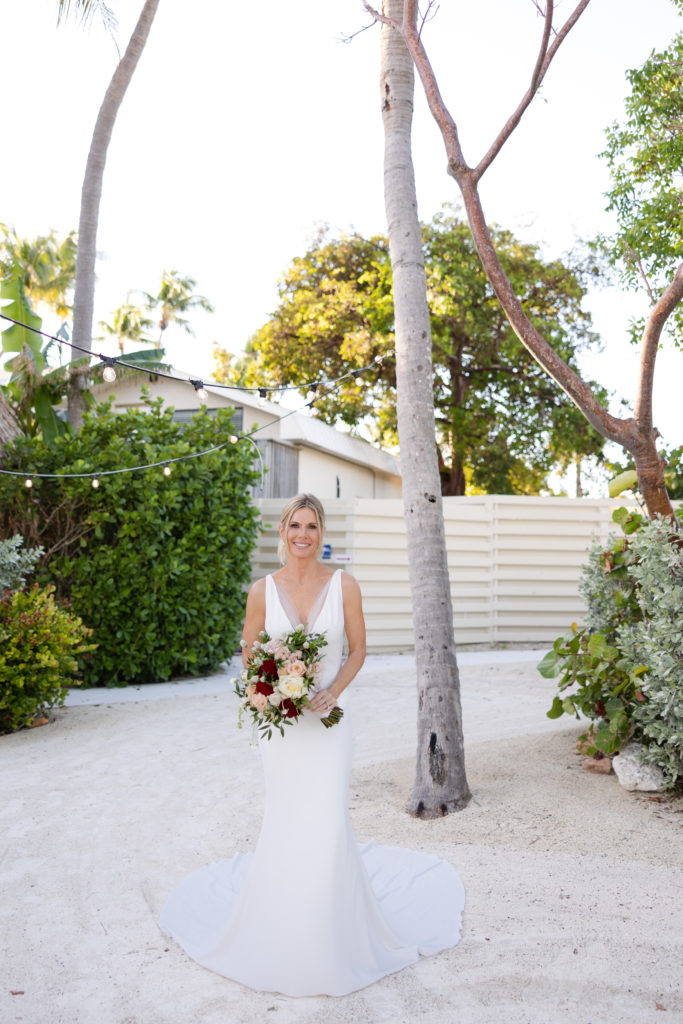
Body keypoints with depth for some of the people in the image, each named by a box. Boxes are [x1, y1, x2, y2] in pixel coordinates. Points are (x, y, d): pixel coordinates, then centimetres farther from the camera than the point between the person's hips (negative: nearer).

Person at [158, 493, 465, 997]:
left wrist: (333, 690, -14)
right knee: (283, 823, 10)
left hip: (328, 716, -1)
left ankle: (333, 938, 21)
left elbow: (358, 650, 1)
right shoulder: (263, 590, -2)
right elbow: (250, 654, 6)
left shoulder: (344, 585, -5)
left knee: (328, 821, -3)